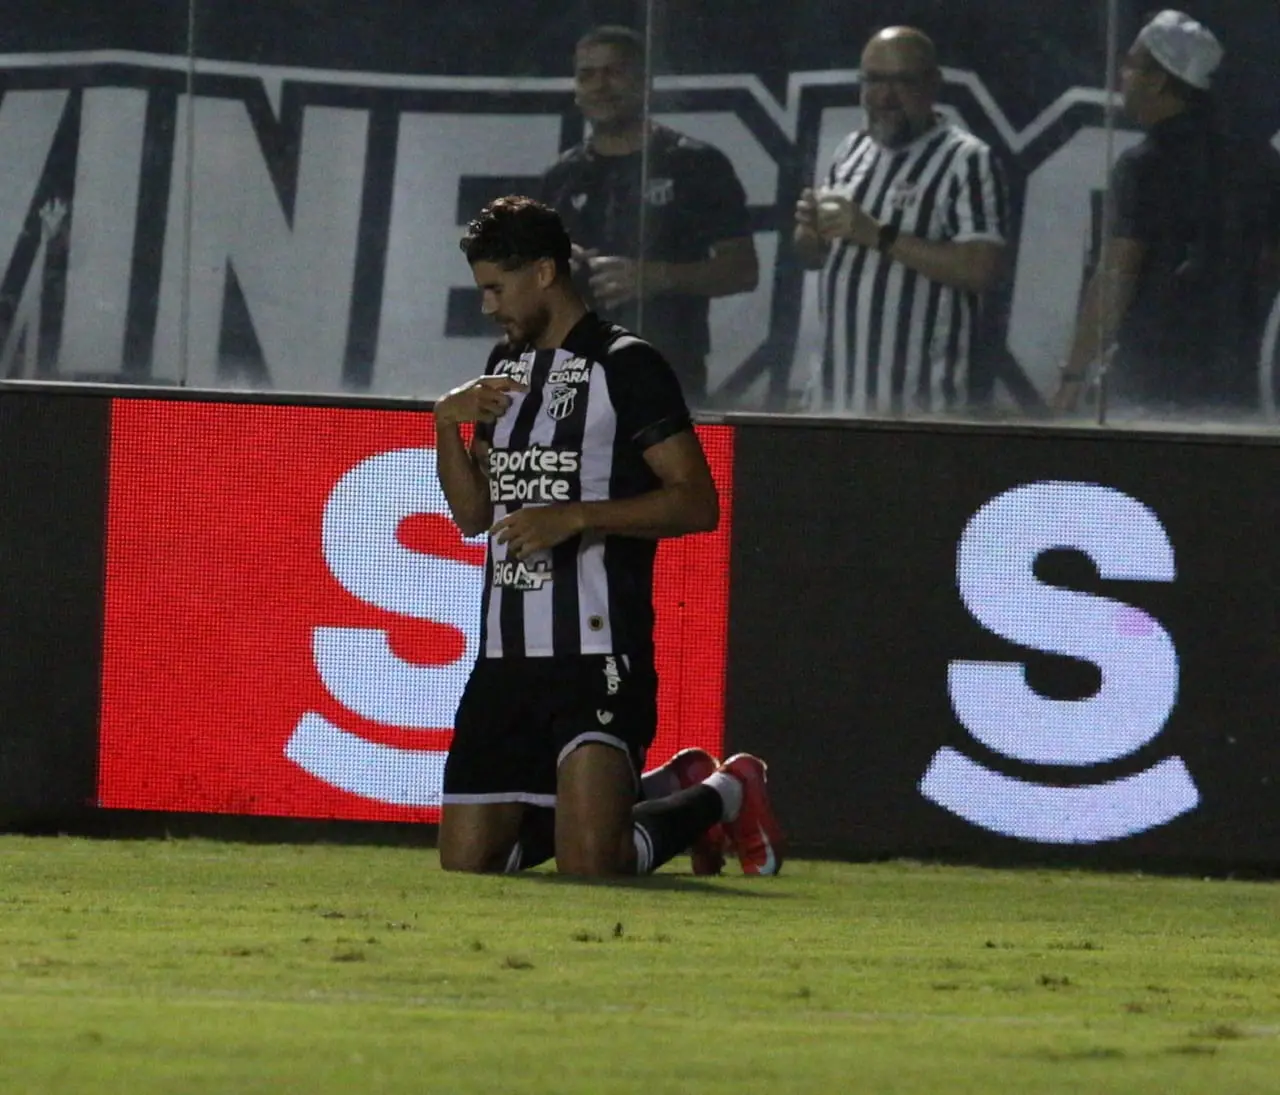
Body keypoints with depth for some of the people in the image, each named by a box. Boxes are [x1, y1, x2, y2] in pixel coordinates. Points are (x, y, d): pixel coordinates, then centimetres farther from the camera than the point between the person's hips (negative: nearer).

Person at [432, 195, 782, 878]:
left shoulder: (625, 367, -6)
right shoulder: (504, 368, 18)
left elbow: (697, 502, -12)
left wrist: (575, 517, -21)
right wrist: (448, 424, 4)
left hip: (597, 656, -8)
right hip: (506, 659, 8)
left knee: (590, 865, -21)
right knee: (466, 860, 5)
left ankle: (725, 796, 11)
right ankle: (669, 787, 23)